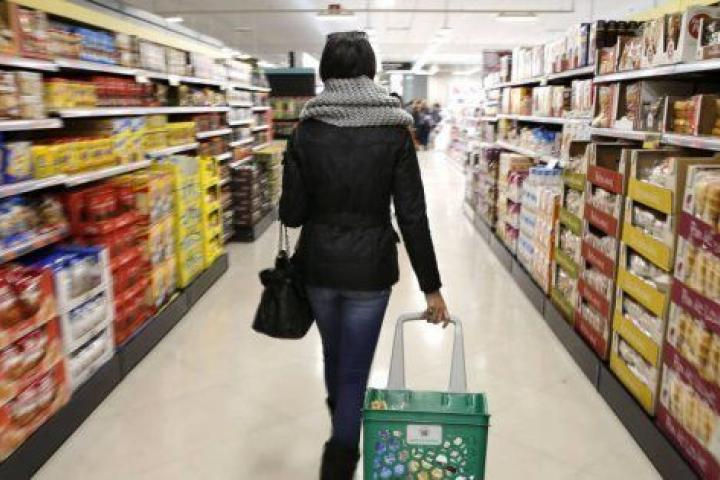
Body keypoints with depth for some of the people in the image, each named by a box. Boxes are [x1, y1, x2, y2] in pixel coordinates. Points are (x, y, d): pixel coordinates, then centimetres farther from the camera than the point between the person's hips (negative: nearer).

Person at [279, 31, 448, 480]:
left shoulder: (307, 130, -5)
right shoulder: (394, 130, -8)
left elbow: (292, 213, -6)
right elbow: (413, 215, -11)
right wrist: (432, 287, -6)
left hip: (319, 265, 3)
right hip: (370, 267, -3)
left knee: (334, 356, 26)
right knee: (354, 370, 10)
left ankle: (341, 443, 53)